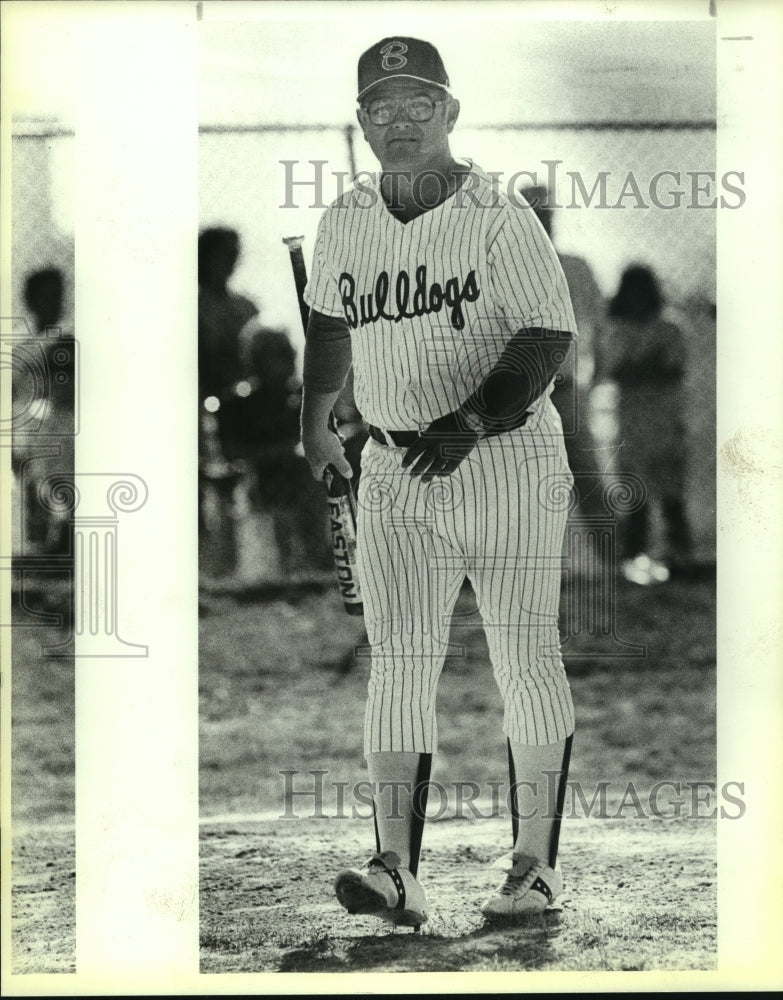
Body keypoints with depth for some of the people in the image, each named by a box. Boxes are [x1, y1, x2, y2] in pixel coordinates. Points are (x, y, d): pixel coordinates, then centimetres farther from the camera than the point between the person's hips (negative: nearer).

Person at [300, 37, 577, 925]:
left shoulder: (498, 219, -11)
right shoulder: (345, 221, 8)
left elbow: (547, 337, -17)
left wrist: (468, 424, -27)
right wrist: (313, 430, 29)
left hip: (506, 460, -5)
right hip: (392, 471, 5)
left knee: (524, 660, 0)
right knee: (397, 662, -3)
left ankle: (535, 861, 8)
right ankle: (396, 871, -8)